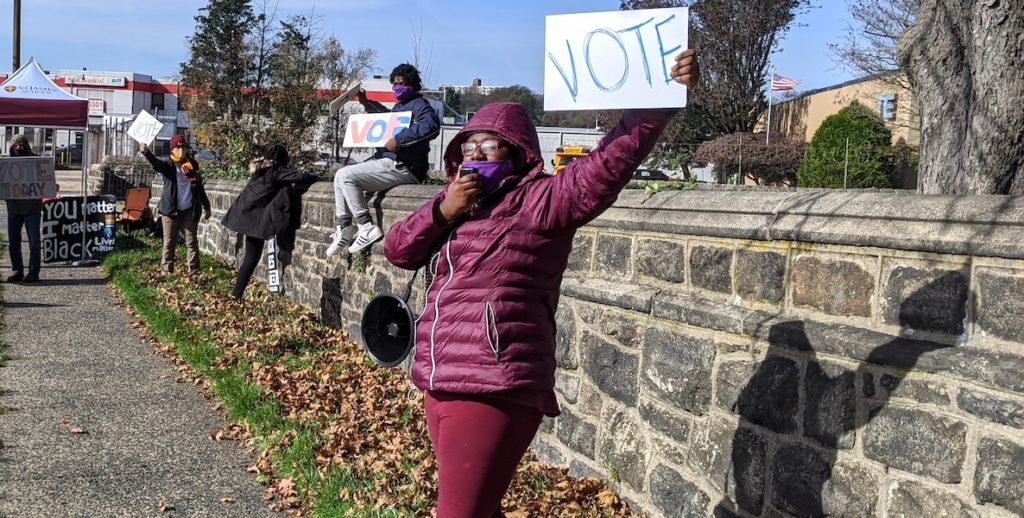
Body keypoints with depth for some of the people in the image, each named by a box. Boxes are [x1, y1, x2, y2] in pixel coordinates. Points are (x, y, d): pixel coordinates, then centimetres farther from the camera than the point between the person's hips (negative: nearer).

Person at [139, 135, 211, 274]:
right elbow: (155, 163, -24)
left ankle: (194, 271, 10)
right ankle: (167, 271, 12)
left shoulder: (193, 164, 7)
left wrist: (206, 207, 14)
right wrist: (146, 152, -46)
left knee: (192, 242, 6)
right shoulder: (169, 165, -1)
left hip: (190, 210, 2)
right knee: (169, 242, 5)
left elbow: (200, 187, 14)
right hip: (171, 210, -2)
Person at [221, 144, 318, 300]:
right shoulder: (277, 171, -10)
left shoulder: (260, 168, 11)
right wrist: (317, 179, -3)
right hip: (257, 219, -9)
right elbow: (299, 177, -19)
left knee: (251, 255, 11)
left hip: (247, 215, 9)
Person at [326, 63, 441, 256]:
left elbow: (431, 125, -30)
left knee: (345, 175, -17)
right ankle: (344, 228, 7)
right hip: (386, 162, 11)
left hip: (403, 168, -11)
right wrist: (366, 102, 37)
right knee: (341, 176, 13)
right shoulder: (399, 106, 21)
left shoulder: (419, 104, -8)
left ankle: (367, 227, -17)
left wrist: (399, 140, -30)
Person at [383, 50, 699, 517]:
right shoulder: (455, 201, 18)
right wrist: (442, 211, -5)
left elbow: (614, 158, -14)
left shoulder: (542, 200, -4)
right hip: (441, 383, 8)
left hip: (497, 388, -8)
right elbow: (397, 251, 12)